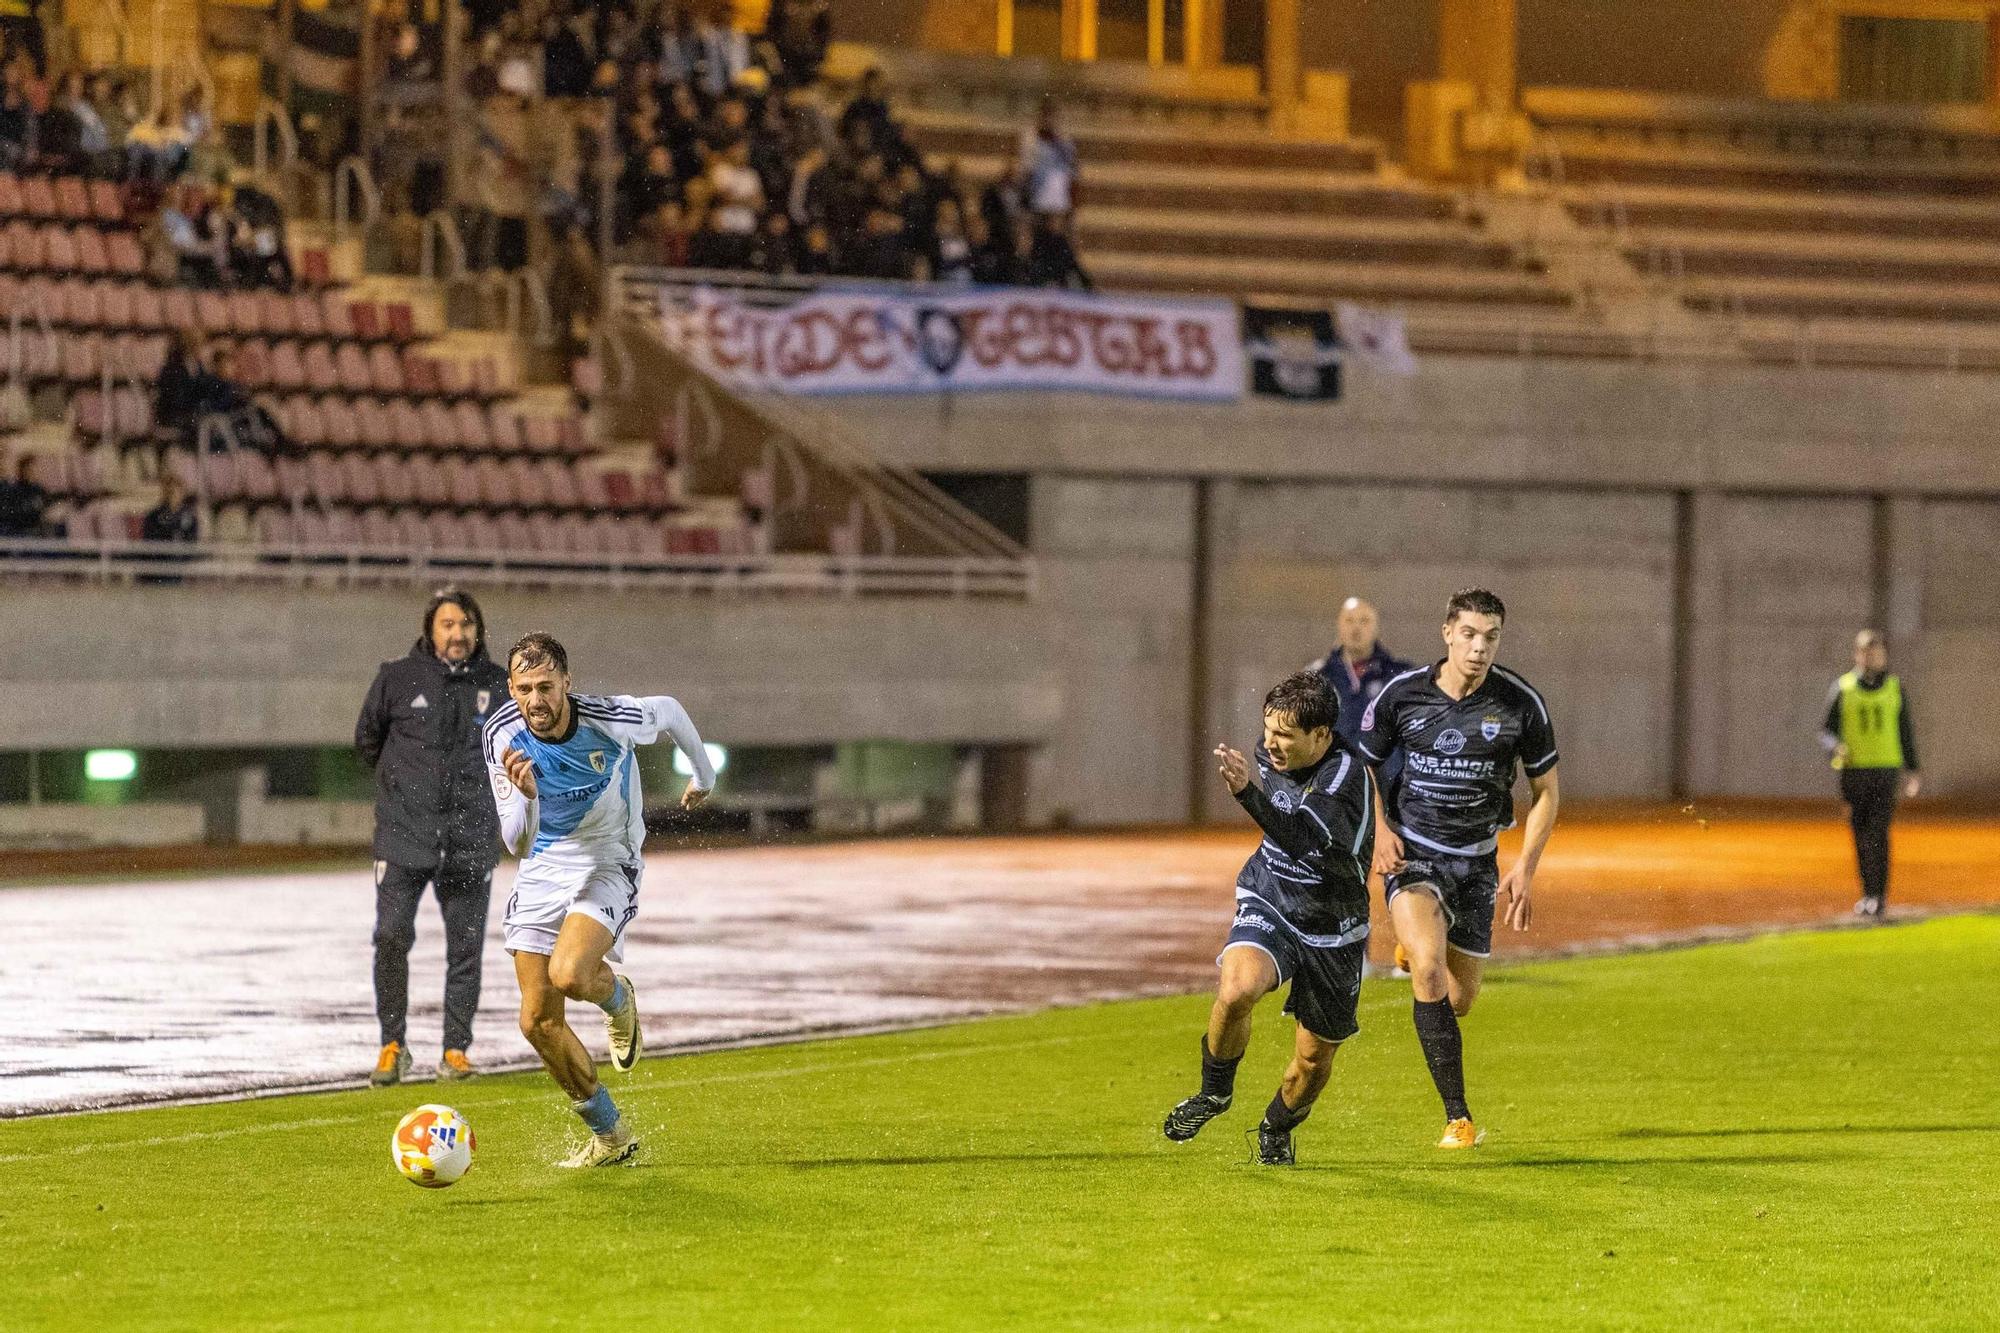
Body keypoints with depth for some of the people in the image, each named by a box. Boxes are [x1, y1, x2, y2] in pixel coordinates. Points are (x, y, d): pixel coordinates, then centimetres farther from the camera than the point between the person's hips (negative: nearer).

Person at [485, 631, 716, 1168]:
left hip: (608, 864, -4)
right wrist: (525, 797, -39)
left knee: (568, 975, -31)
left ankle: (617, 999, 9)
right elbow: (517, 844, -17)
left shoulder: (609, 719, -23)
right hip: (542, 869, 4)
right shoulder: (503, 736, -16)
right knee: (538, 1021, 0)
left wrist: (704, 775, 18)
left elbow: (670, 710, 2)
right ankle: (609, 1136, 19)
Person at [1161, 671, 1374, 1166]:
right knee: (1236, 989, -30)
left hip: (1330, 932, -3)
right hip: (1268, 907, 3)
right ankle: (1215, 1091, -4)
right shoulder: (1273, 756, -4)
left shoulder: (1347, 775, -25)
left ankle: (1277, 1131, 40)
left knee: (1314, 1058, 8)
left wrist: (1247, 791, -53)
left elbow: (1301, 835, -43)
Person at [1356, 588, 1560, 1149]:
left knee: (1459, 1001, 9)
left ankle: (1420, 948, 48)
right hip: (1412, 852, -2)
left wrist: (1525, 867, -6)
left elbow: (1546, 789, 4)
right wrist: (1379, 829, -9)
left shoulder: (1520, 703, -7)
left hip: (1476, 861, 2)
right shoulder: (1402, 694, -8)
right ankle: (1458, 1117, -23)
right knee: (1429, 969, -27)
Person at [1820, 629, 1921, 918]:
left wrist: (1911, 770, 12)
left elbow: (1906, 732, 15)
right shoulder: (1842, 689, 4)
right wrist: (1836, 748, -17)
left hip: (1886, 769, -1)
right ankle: (1868, 892, 16)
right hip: (1853, 770, 1)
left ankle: (1878, 896, -15)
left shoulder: (1896, 689, 7)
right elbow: (1827, 730, 5)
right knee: (1860, 835, 5)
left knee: (1878, 833, -13)